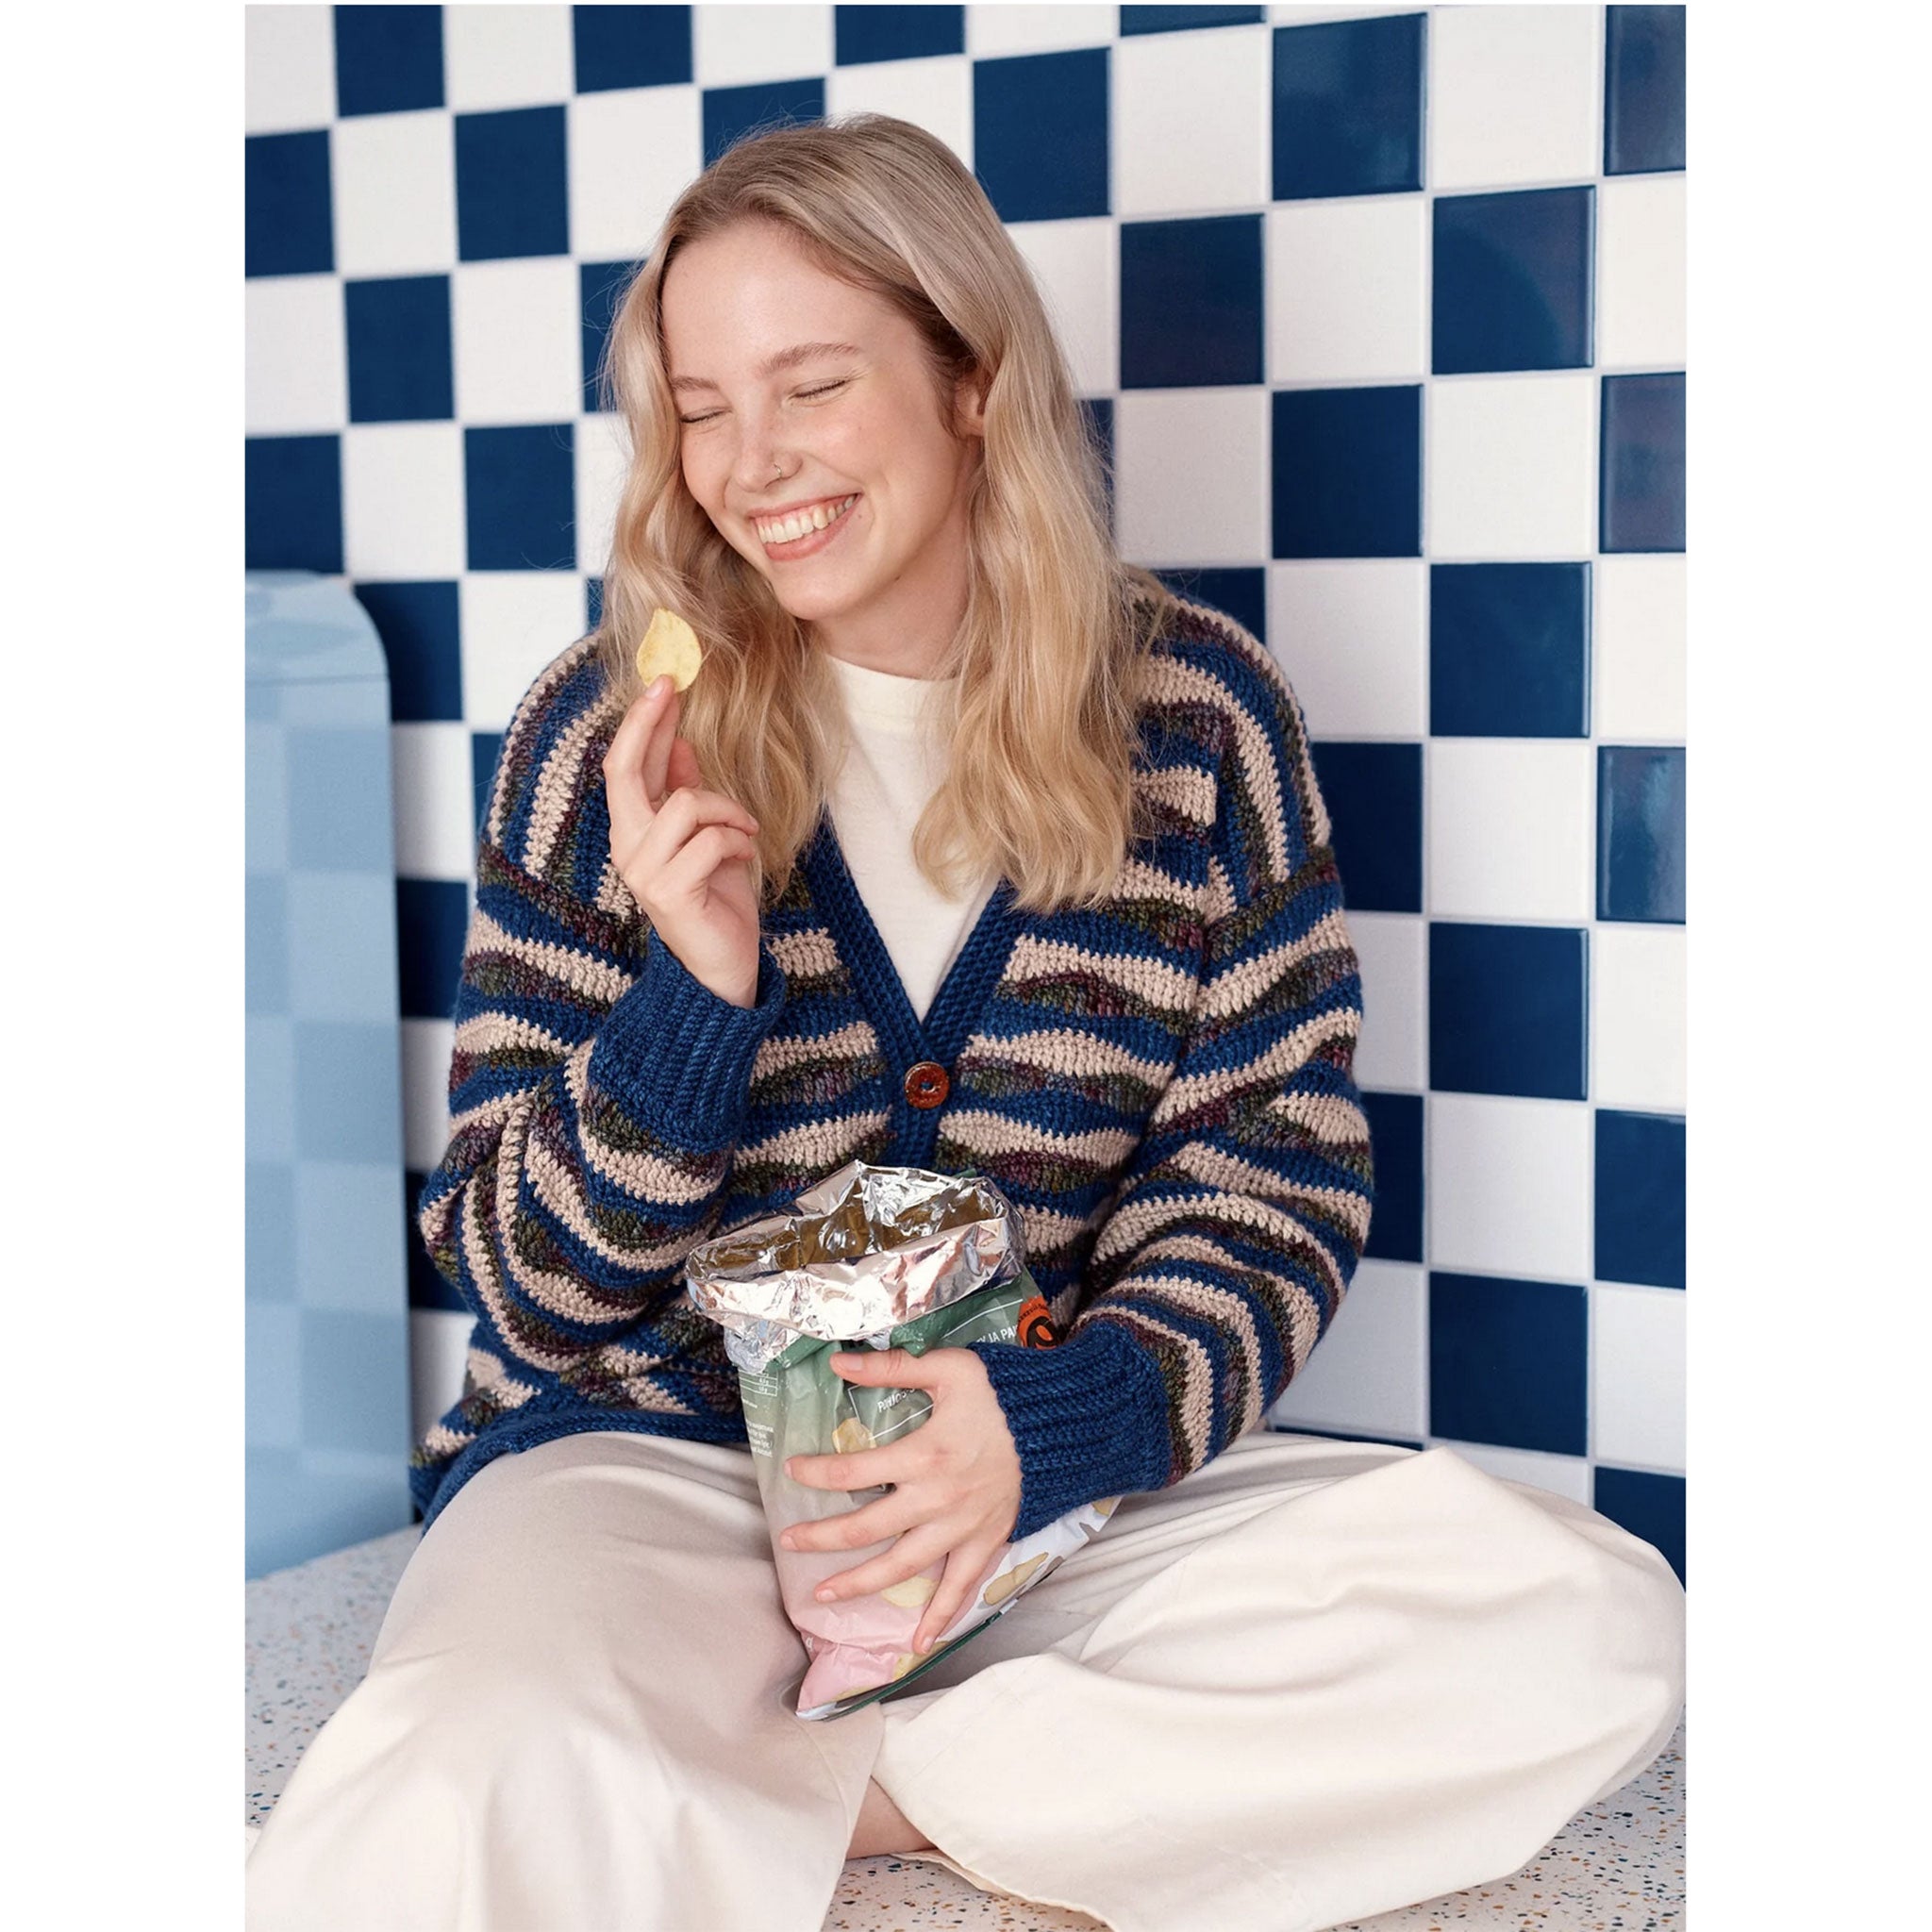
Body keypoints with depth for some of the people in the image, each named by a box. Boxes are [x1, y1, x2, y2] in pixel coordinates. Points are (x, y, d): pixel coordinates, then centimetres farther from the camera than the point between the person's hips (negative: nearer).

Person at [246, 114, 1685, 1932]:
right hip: (650, 1460, -3)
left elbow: (1271, 1188, 1)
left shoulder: (1196, 709, -1)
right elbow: (527, 1291, -1)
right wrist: (695, 995, -20)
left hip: (1064, 1469, 4)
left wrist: (1059, 1422, -19)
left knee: (1596, 1625, -21)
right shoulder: (608, 738, -3)